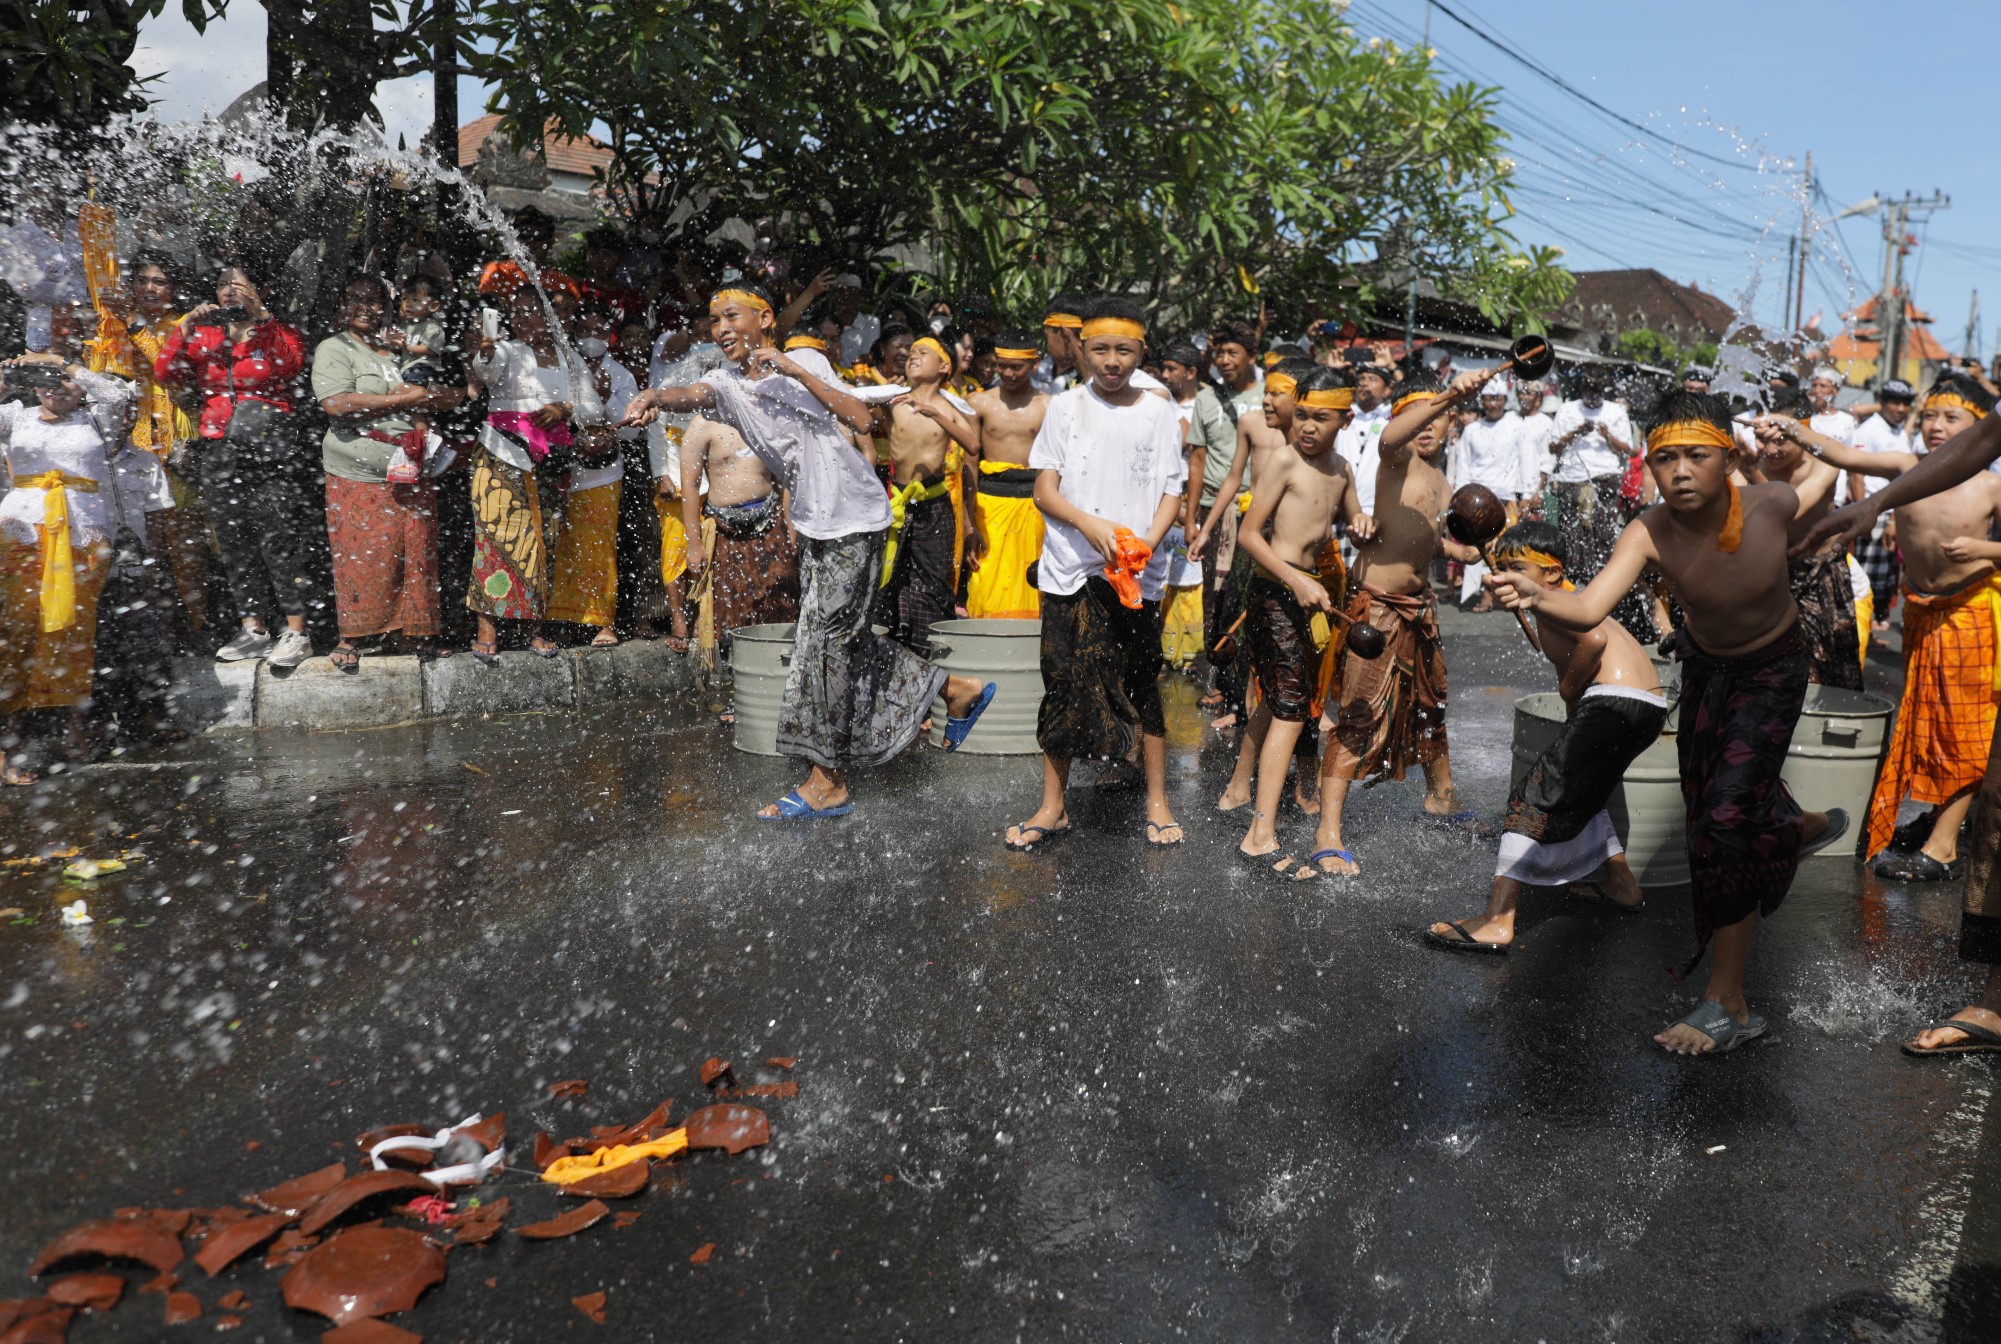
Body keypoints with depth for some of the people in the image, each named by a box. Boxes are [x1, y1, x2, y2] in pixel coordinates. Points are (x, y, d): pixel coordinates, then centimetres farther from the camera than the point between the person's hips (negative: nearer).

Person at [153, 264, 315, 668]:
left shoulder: (279, 333, 7)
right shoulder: (204, 336, 16)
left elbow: (291, 364, -13)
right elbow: (165, 373, 5)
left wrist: (262, 316, -16)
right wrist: (184, 329, -5)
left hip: (271, 449, -5)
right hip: (220, 450, 5)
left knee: (278, 539, -10)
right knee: (235, 542, 6)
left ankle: (296, 632, -7)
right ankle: (252, 630, 12)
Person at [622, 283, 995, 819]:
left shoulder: (805, 362, -5)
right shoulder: (728, 382, 7)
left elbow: (861, 419, -17)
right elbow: (694, 395, -16)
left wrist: (797, 371, -21)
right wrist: (653, 397, -38)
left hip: (855, 518, -7)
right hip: (812, 523, 7)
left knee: (825, 640, -6)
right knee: (843, 639, 12)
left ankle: (827, 783, 2)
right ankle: (957, 690, 29)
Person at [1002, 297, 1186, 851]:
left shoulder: (1159, 412, 6)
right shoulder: (1065, 407, 5)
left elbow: (1172, 492, 5)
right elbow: (1044, 490, 1)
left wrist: (1147, 542, -15)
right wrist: (1091, 525, -17)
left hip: (1136, 574, 0)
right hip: (1070, 570, 0)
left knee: (1142, 685, 4)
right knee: (1062, 684, 3)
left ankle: (1157, 802, 18)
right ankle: (1053, 808, 14)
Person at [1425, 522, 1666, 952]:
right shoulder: (1573, 598, 24)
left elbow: (1595, 638, -24)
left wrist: (1569, 690, -11)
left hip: (1615, 702, -10)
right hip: (1649, 706, 10)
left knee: (1536, 799, -10)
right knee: (1576, 793, 31)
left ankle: (1496, 923, -15)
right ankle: (1621, 884, 45)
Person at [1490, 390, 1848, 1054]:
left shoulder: (1774, 502, -30)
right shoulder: (1650, 533, -31)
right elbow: (1589, 607, -50)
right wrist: (1536, 595, -66)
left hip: (1773, 671, -3)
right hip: (1704, 667, 3)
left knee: (1727, 816, -15)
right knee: (1708, 799, 22)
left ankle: (1728, 1003, -9)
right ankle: (1810, 826, 59)